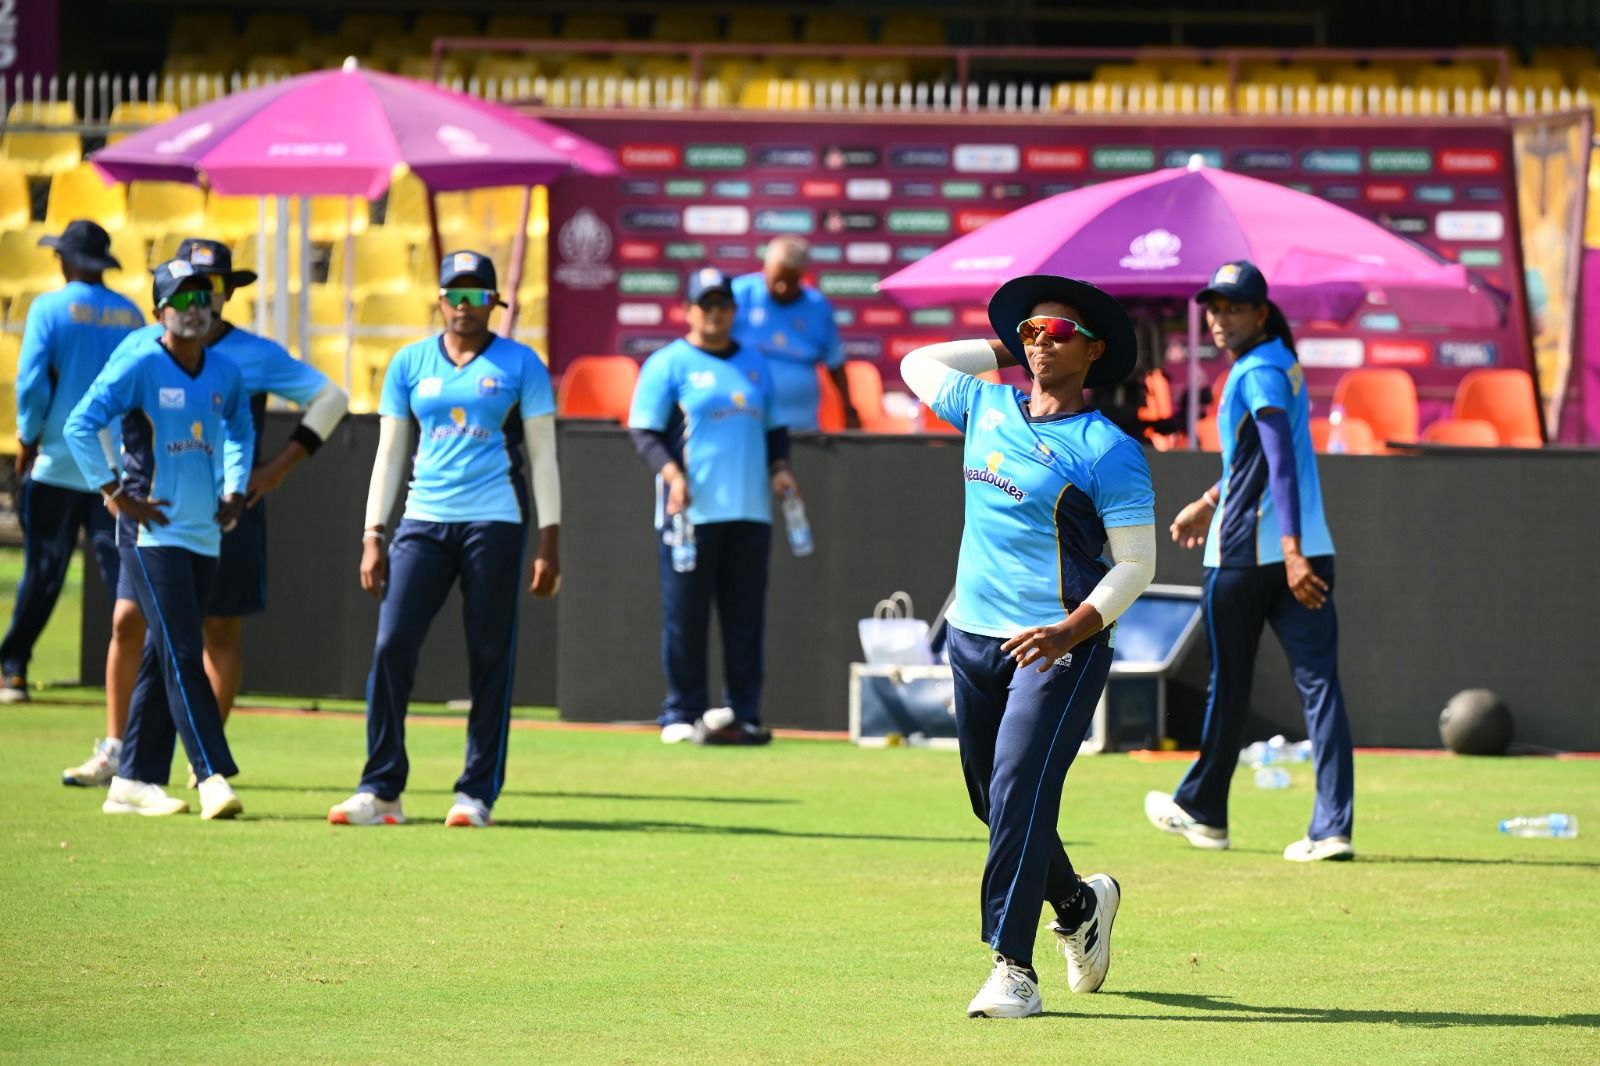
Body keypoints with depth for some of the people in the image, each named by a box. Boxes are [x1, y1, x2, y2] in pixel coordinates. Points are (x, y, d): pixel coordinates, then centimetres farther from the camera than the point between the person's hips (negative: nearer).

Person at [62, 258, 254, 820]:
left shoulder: (225, 373, 10)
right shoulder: (138, 366, -10)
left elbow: (240, 429, 29)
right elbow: (80, 425, -14)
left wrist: (235, 490, 18)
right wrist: (117, 495, -15)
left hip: (204, 535, 7)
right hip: (153, 534, -7)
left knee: (164, 659, 8)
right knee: (182, 655, -12)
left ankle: (132, 783, 13)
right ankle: (213, 777, -17)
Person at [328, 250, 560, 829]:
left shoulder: (520, 364, 5)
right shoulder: (409, 363, 11)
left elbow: (543, 454, 4)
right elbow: (389, 453, 13)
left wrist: (550, 541, -2)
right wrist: (373, 537, 5)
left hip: (495, 522, -2)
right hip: (424, 520, 2)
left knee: (490, 659, -1)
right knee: (391, 647, -8)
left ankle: (477, 793, 5)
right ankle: (380, 791, -4)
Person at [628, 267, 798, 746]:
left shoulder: (754, 363, 18)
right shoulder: (668, 364, 2)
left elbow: (773, 426, 25)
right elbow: (644, 432, -3)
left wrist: (778, 468, 6)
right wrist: (671, 473, -19)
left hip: (750, 510, 5)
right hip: (691, 511, -5)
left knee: (746, 616, 4)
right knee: (685, 615, -3)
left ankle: (745, 714, 8)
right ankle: (683, 715, 4)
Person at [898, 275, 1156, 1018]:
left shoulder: (1109, 451, -8)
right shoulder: (984, 408, 11)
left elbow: (1135, 564, -9)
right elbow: (918, 362, 30)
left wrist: (1070, 631, -22)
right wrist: (1003, 350, 20)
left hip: (1060, 649, -7)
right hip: (972, 640, 7)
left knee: (1021, 794, -19)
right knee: (992, 800, 13)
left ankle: (1012, 969, -19)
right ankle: (1079, 906, 37)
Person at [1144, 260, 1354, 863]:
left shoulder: (1258, 373, -12)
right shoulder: (1280, 365, 16)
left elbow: (1282, 460, -23)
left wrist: (1291, 553, -31)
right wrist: (1210, 504, 40)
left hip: (1242, 554, -8)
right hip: (1306, 552, 8)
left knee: (1228, 683, 9)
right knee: (1319, 682, -3)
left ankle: (1203, 812, 26)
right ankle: (1333, 828, -12)